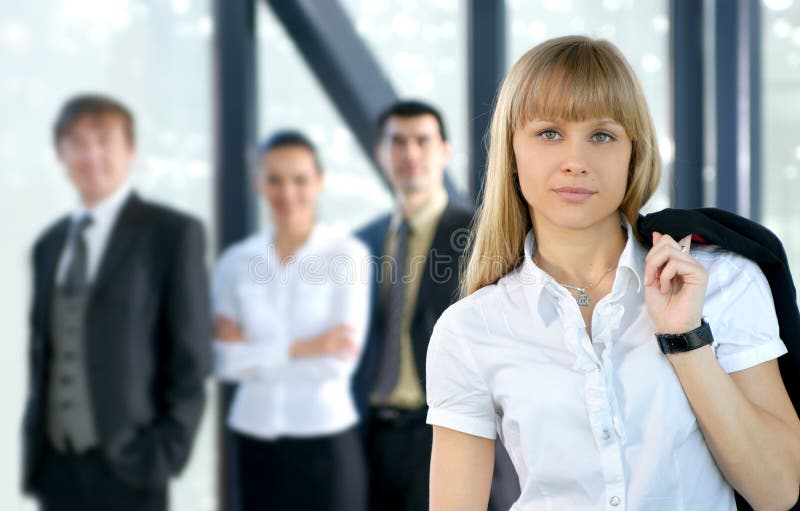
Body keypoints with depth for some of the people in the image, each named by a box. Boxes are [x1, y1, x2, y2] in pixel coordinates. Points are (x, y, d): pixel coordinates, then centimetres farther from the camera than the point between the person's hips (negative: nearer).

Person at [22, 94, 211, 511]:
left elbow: (191, 353, -6)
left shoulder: (173, 233, -3)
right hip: (55, 464, 5)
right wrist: (33, 440, 9)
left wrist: (167, 450, -12)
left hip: (126, 463, -5)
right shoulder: (48, 245, 15)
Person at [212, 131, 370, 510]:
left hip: (325, 440, -3)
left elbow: (339, 362, -13)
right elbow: (225, 361, -4)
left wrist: (256, 355, -10)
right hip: (256, 442, 3)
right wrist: (301, 349, -14)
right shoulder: (235, 262, 4)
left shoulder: (347, 254, -6)